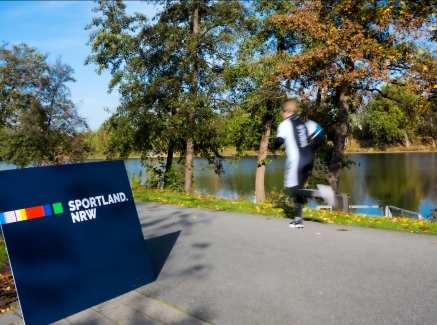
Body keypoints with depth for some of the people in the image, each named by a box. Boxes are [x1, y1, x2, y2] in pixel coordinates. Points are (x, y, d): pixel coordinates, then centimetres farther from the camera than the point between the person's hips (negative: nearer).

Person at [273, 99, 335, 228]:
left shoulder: (285, 124, -4)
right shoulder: (305, 123, 15)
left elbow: (279, 141, -17)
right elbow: (321, 135, 8)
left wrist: (274, 146, 6)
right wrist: (311, 149, 16)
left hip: (295, 162, -7)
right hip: (309, 161, 7)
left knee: (293, 191, -3)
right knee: (299, 188, 16)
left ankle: (320, 191, -24)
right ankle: (298, 219, 13)